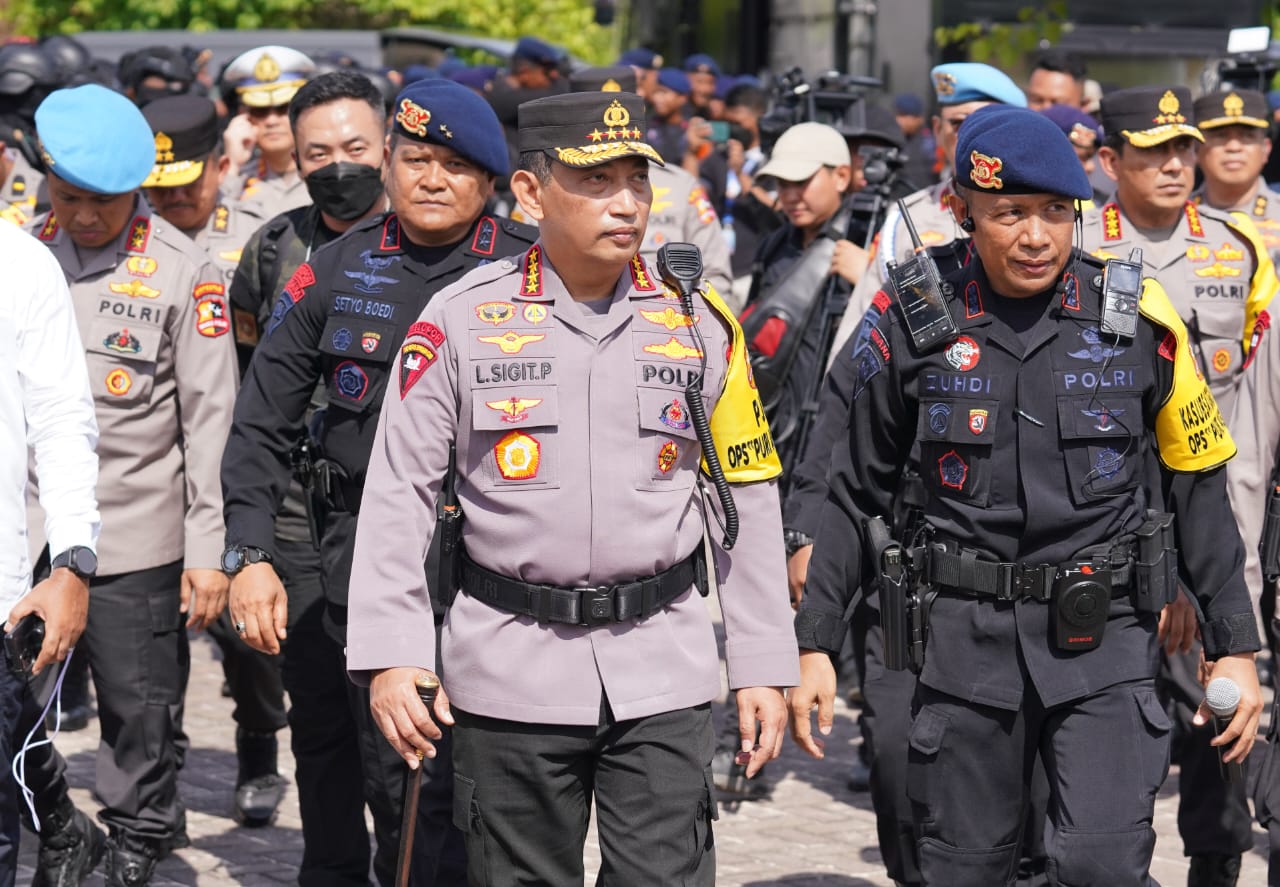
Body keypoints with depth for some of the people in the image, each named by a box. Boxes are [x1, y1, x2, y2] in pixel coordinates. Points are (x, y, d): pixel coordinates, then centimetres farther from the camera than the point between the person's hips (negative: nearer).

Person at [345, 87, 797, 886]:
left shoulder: (700, 323, 3)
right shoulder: (460, 324, -2)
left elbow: (749, 499, 7)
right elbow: (398, 497, 0)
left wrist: (762, 666, 5)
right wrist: (390, 655, -7)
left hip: (662, 669, 1)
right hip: (511, 668, 0)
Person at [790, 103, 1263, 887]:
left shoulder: (1137, 316, -1)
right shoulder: (915, 323, 0)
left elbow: (1199, 490, 6)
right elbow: (858, 492, 9)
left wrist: (1236, 646, 6)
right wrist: (817, 644, 7)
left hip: (1105, 640, -1)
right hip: (968, 639, 1)